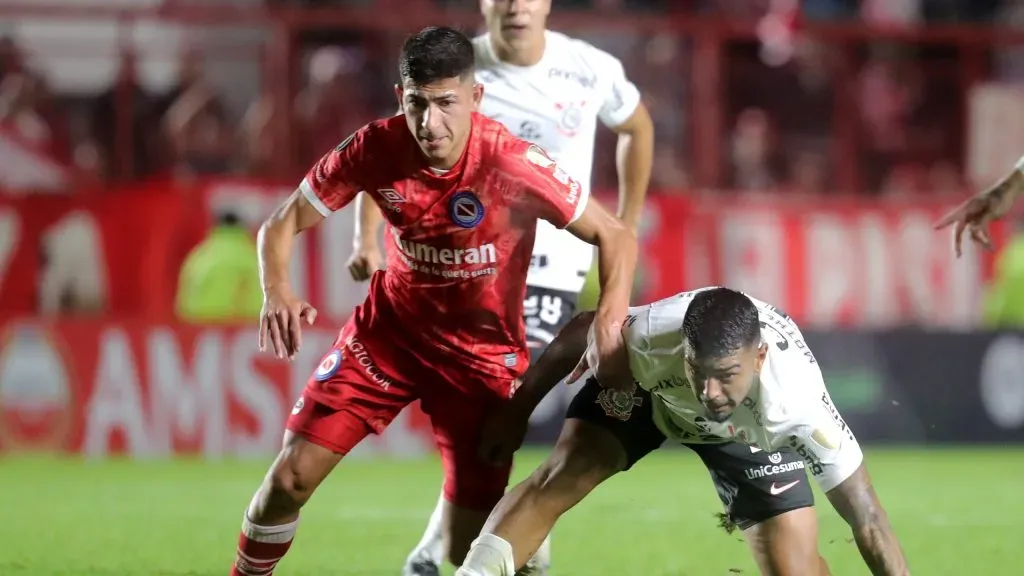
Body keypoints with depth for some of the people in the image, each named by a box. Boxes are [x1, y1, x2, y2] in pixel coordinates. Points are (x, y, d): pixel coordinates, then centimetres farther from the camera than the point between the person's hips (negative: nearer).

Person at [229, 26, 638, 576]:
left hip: (482, 350, -2)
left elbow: (616, 237, -15)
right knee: (291, 475, -6)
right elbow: (283, 223, -5)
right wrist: (277, 292, -26)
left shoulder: (515, 165, -26)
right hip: (389, 330, 3)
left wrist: (610, 322, -31)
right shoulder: (375, 148, -17)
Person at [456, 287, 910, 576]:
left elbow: (866, 519, -38)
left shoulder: (796, 402, -45)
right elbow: (582, 333, -17)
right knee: (558, 480, -20)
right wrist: (516, 411, -5)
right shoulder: (650, 337, -42)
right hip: (644, 387, 1)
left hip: (754, 430, -1)